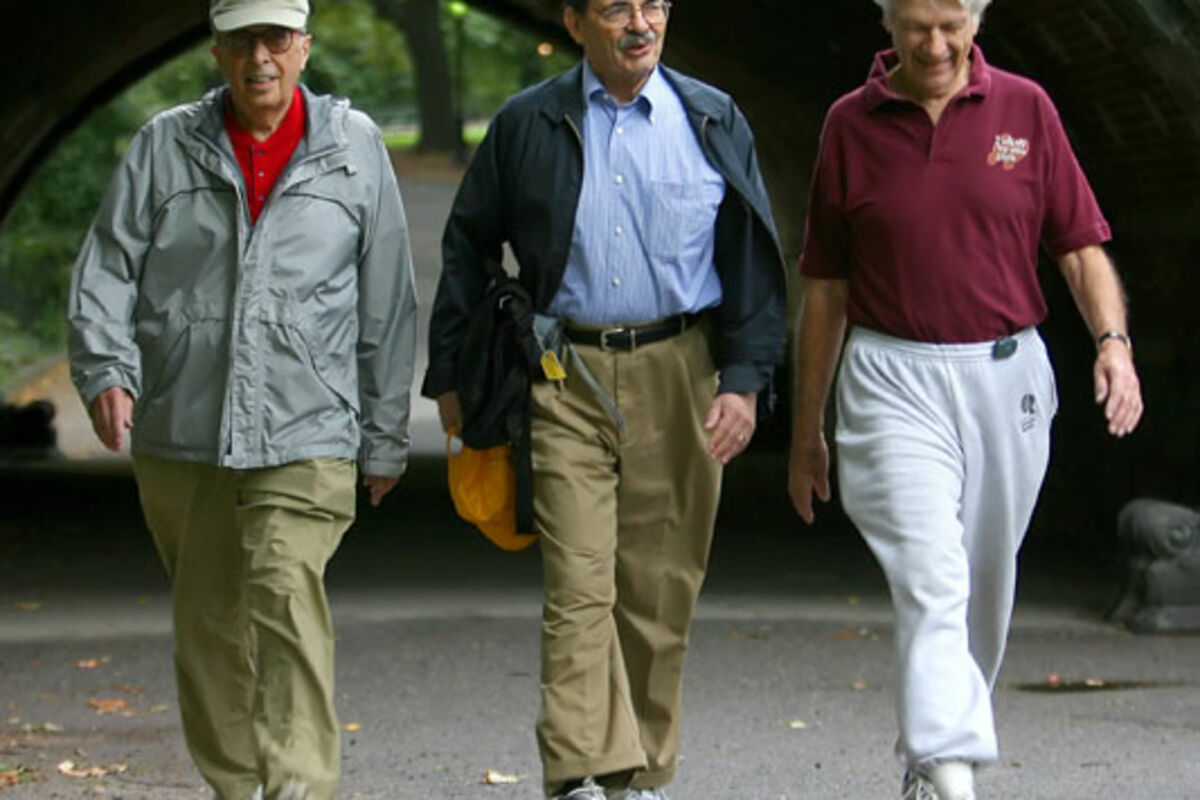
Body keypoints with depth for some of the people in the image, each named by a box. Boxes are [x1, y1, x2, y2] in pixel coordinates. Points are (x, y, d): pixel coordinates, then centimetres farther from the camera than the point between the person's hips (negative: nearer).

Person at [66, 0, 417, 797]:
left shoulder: (355, 148, 6)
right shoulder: (164, 148, 8)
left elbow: (387, 299, 10)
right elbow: (107, 271, 5)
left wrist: (386, 435, 10)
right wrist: (106, 367, -13)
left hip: (305, 436, -2)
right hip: (180, 433, 2)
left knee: (288, 596, -19)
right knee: (206, 621, 8)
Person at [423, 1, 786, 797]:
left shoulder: (714, 122, 7)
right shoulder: (527, 126, 5)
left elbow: (754, 259, 7)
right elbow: (468, 250, 12)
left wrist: (744, 378, -2)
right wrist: (449, 374, 10)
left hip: (680, 373, 1)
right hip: (566, 378, -1)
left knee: (659, 589, 5)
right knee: (578, 586, -11)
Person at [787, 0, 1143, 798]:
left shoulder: (1025, 109, 3)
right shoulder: (850, 124, 2)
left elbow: (1081, 245, 4)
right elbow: (825, 286, 8)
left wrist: (1113, 340, -15)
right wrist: (807, 430, 10)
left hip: (1007, 375, 2)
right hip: (894, 381, -2)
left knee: (983, 588, 13)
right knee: (931, 581, -17)